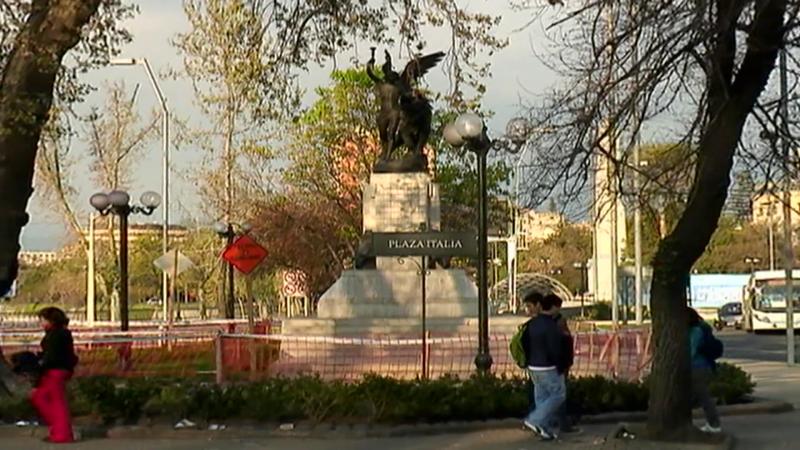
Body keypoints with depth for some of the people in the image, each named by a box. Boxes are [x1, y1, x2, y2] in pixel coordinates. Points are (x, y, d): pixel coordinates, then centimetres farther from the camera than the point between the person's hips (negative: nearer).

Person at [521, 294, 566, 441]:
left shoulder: (532, 324, 6)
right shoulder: (551, 326, -20)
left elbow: (525, 344, 12)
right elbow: (555, 350, -21)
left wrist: (529, 363, 19)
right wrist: (560, 368, -11)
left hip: (534, 367, 8)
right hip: (549, 368, -8)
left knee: (542, 397, 13)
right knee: (558, 395, 4)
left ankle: (545, 429, 15)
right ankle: (535, 420, -6)